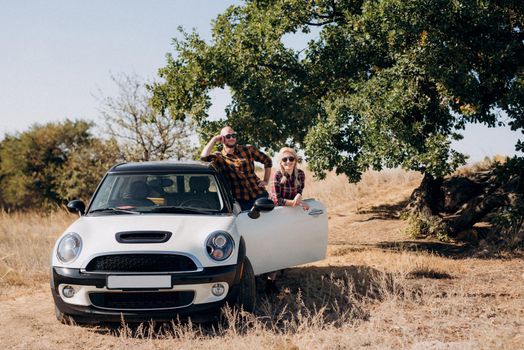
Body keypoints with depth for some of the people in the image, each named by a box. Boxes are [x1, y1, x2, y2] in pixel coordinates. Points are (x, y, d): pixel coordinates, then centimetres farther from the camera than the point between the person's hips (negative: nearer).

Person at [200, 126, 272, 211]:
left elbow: (267, 161, 18)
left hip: (259, 195, 1)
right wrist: (214, 139, -6)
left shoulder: (248, 150, 7)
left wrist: (266, 181, 9)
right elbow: (204, 157, -17)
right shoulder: (220, 158, 3)